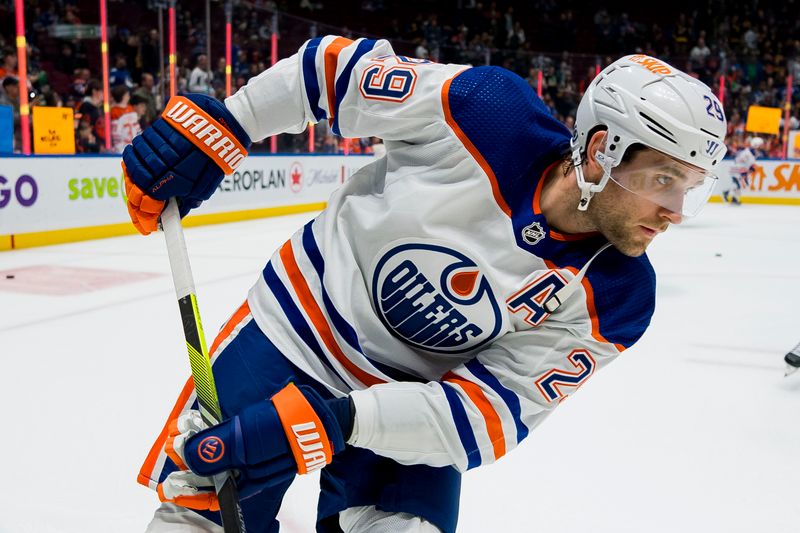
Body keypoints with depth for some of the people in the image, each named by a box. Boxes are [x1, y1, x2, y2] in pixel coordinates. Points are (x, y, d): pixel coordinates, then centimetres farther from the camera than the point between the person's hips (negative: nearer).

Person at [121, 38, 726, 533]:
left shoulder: (615, 300, -18)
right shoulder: (486, 112, -24)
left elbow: (493, 413, -20)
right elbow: (341, 64, -12)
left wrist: (336, 422, -32)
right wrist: (214, 121, -13)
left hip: (411, 404, 2)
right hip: (303, 314, -1)